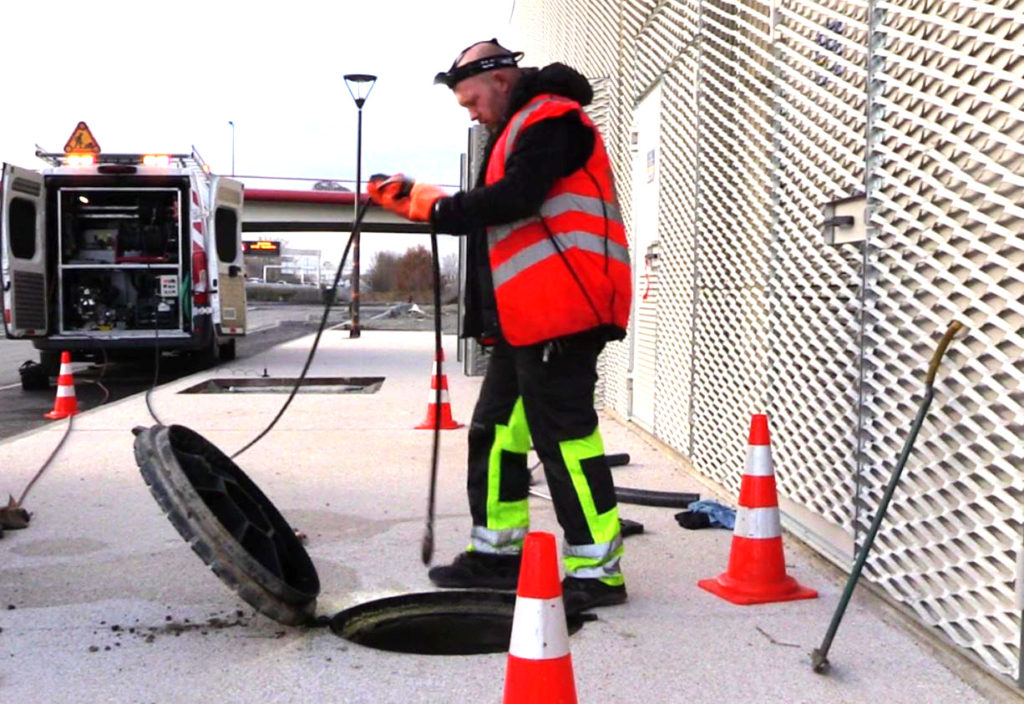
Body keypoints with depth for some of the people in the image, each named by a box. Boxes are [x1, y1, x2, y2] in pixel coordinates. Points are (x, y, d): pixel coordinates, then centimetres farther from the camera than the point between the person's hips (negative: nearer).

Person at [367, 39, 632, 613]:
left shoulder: (551, 120, -8)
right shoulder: (520, 129, 25)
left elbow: (513, 199, -22)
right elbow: (493, 213, 22)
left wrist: (438, 207, -12)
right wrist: (413, 199, 14)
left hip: (560, 312, -11)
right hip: (527, 318, 11)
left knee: (565, 435, -9)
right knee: (497, 427, 13)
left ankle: (598, 570, -2)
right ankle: (498, 551, 23)